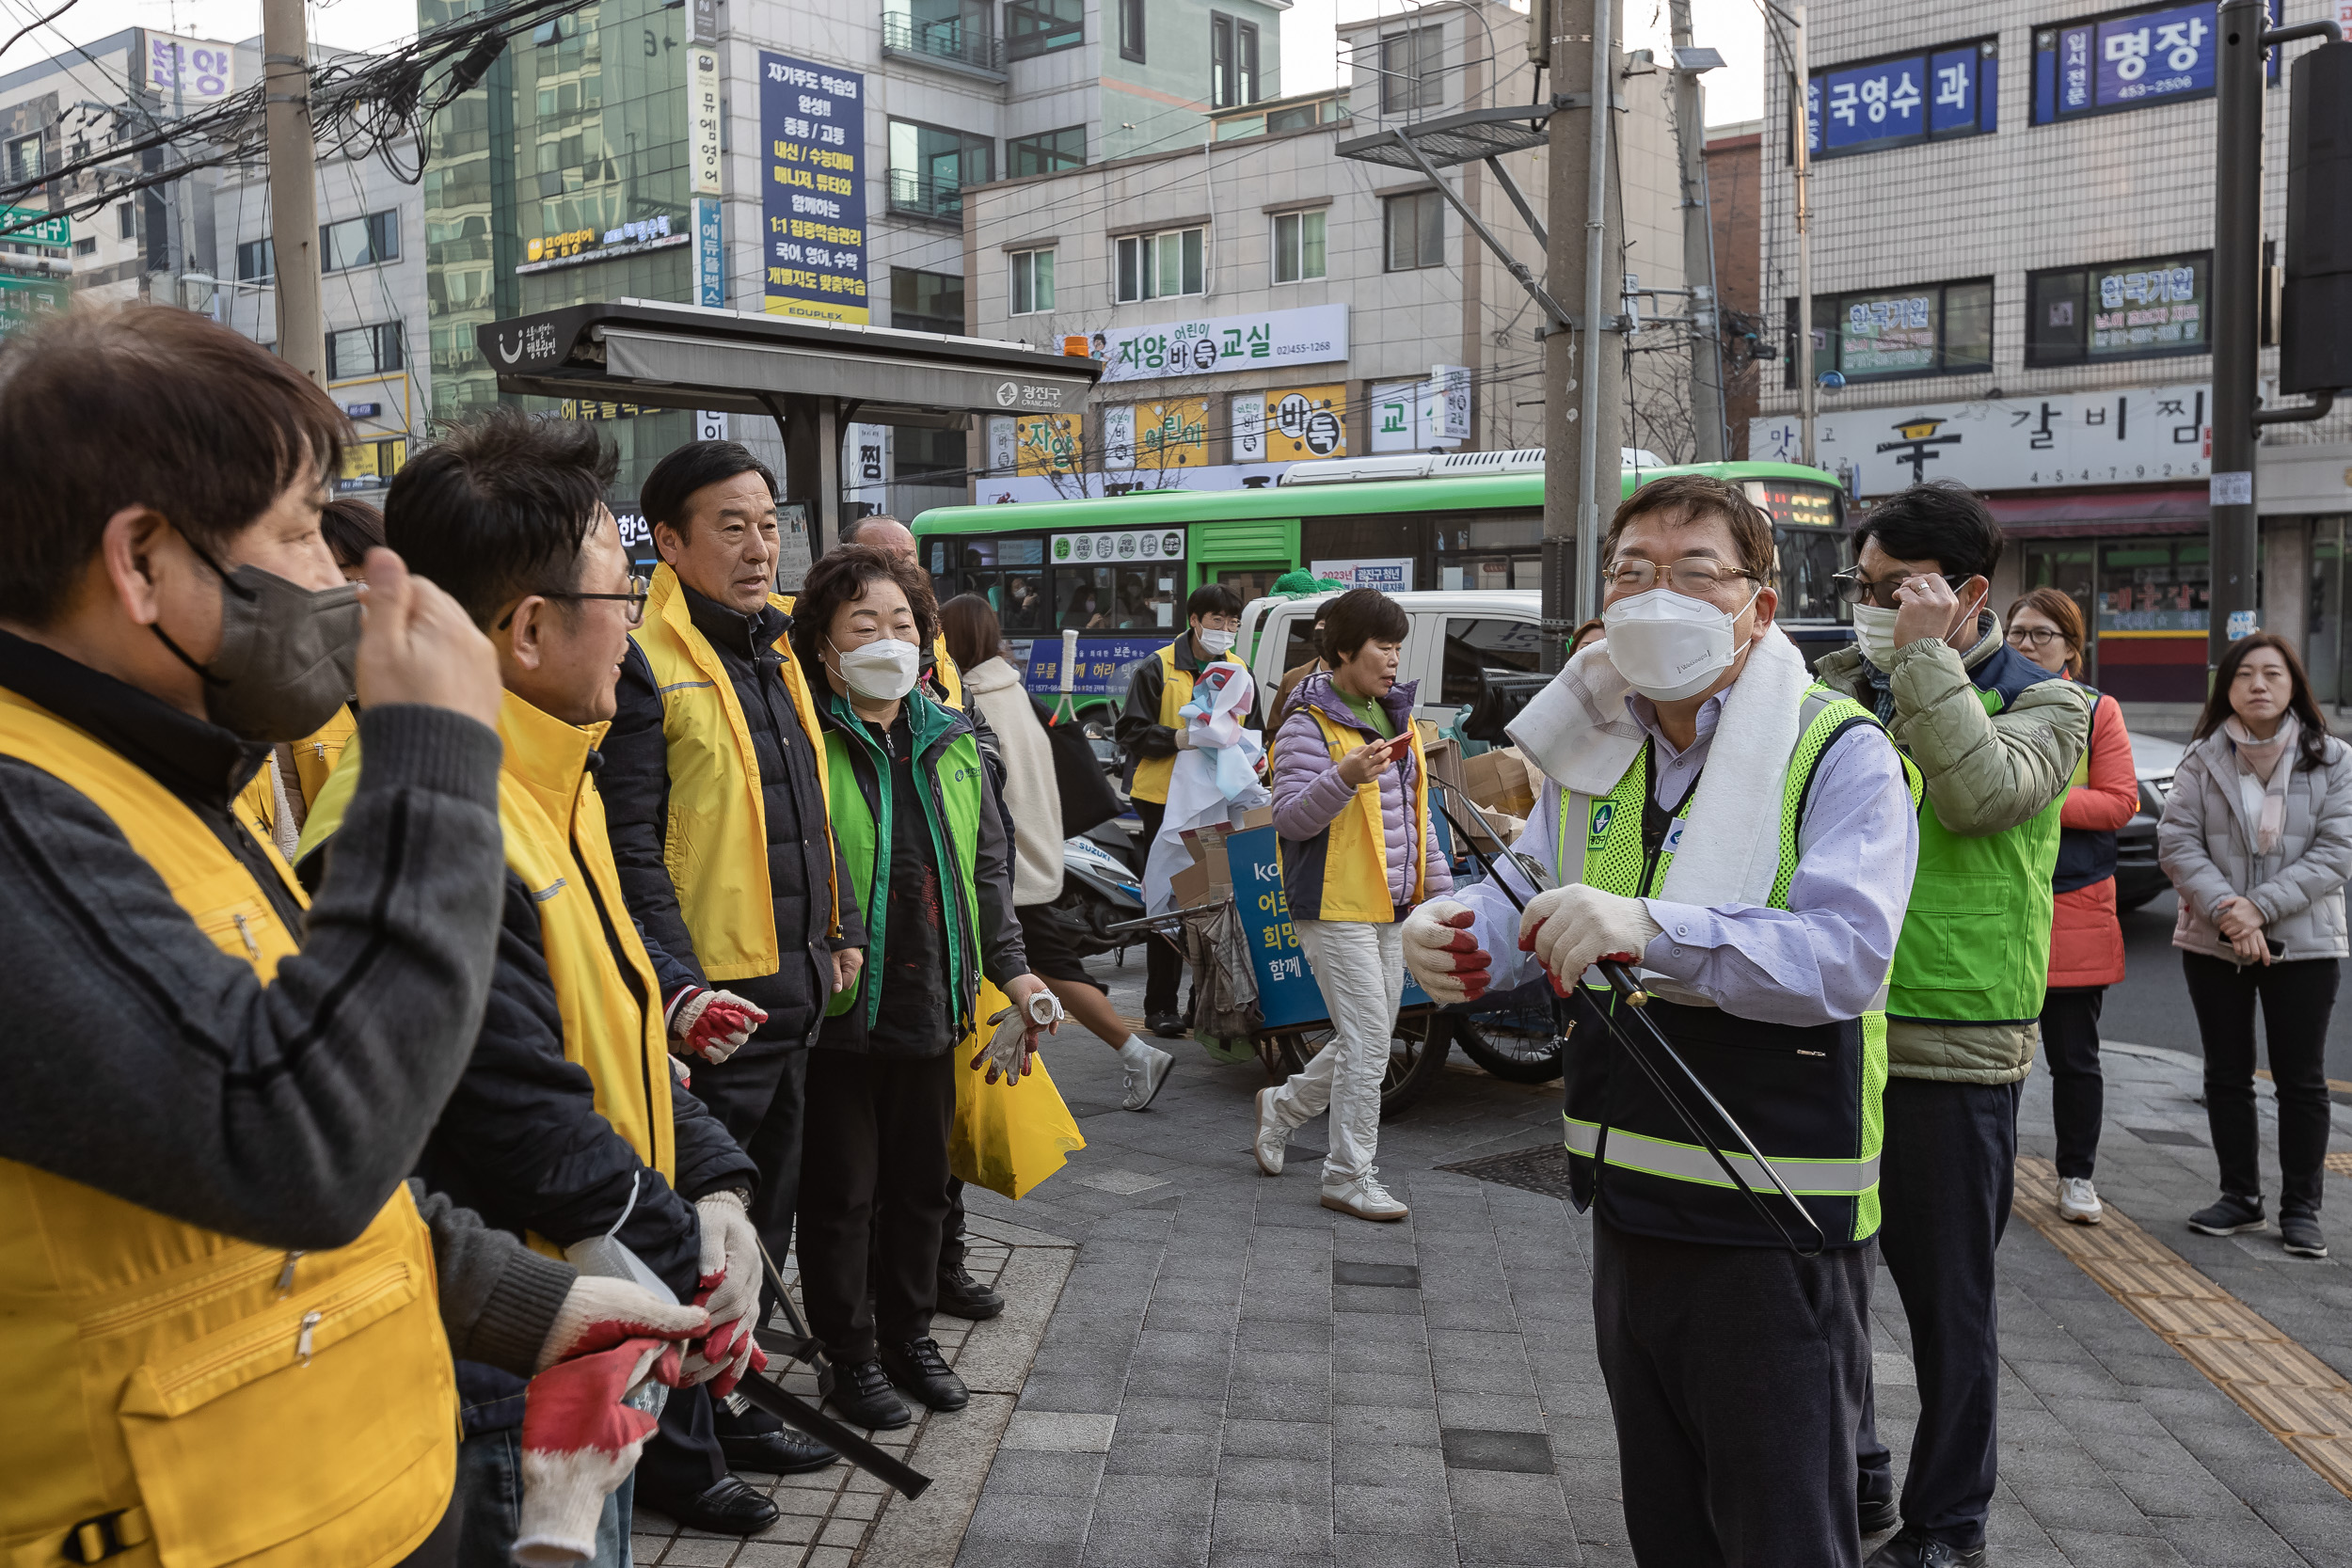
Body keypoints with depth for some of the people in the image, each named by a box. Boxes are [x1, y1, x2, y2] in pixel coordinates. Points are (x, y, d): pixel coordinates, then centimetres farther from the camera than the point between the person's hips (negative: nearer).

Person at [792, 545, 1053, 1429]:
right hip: (837, 1008, -6)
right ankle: (850, 1355, 23)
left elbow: (988, 862, 16)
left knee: (921, 1181, 17)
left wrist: (1009, 964, 9)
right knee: (841, 1190, 7)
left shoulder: (952, 742, 11)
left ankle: (909, 1332, 35)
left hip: (933, 1001, 6)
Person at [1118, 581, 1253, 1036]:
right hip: (1167, 799, -4)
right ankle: (1161, 1007, 9)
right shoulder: (1157, 670, -3)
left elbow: (1251, 733, 22)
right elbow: (1130, 732, -5)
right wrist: (1176, 738, -20)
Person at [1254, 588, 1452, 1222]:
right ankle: (1349, 1176, 5)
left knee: (1368, 1041, 14)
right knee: (1367, 1043, -7)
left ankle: (1283, 1105, 35)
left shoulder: (1397, 718, 14)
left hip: (1392, 909, 8)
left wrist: (1440, 889, 18)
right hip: (1337, 908, -8)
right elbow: (1289, 820, -17)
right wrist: (1344, 777, -33)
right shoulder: (1309, 725, -11)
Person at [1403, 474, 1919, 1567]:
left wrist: (1654, 928, -39)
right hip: (1630, 1206, 6)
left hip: (1776, 1229, -6)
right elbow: (1529, 899, 12)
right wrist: (1455, 930, -12)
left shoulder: (1839, 755, -12)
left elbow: (1847, 955, -25)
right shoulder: (1593, 753, 8)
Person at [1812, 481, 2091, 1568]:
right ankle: (1849, 1474, 35)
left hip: (1952, 1050, -4)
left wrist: (1926, 656, -18)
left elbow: (1983, 795, -23)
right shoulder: (1843, 684, 10)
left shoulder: (2041, 701, -1)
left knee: (1946, 1299, 8)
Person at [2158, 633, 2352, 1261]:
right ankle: (2240, 1197, 23)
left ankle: (2301, 1208, 15)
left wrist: (2260, 907, -19)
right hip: (2212, 943, 1)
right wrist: (2226, 910, -19)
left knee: (2302, 1078, 5)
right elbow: (2176, 841, -6)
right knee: (2227, 1073, 10)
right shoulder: (2203, 759, -1)